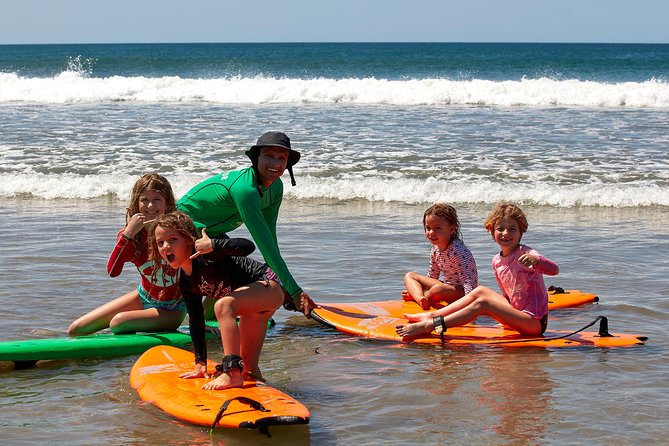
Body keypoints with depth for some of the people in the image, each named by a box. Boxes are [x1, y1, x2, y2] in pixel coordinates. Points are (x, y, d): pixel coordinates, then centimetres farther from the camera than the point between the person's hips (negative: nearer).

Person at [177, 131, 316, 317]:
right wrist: (295, 291, -39)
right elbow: (265, 244, -38)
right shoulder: (245, 189, -36)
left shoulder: (275, 187, -8)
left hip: (210, 231, 9)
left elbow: (270, 235, -4)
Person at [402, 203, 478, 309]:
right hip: (447, 287, 9)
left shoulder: (457, 250, -23)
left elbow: (466, 278, -30)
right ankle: (420, 298, -26)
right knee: (409, 276, 5)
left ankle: (415, 296, -10)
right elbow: (431, 277, 16)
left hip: (462, 291, -9)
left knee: (438, 289, -41)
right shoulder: (435, 250, 3)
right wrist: (417, 289, 8)